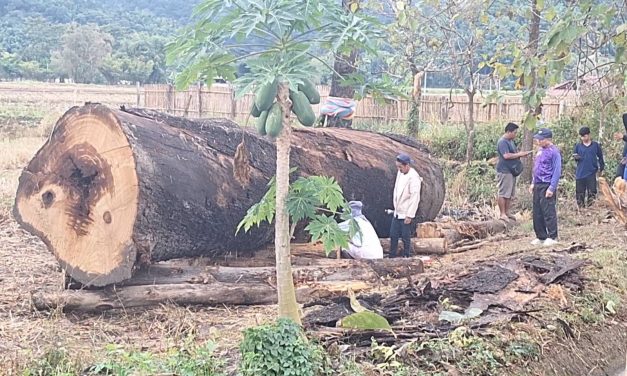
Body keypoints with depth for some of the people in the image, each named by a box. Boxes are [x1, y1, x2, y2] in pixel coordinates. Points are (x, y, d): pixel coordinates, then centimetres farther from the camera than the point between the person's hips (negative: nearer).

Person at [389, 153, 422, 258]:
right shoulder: (400, 173, 6)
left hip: (406, 215, -8)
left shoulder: (413, 178, -20)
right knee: (393, 235, 13)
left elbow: (415, 198, -21)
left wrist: (409, 216, -19)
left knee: (406, 238, 2)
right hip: (397, 213, 8)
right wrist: (395, 207, 16)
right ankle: (392, 257, 24)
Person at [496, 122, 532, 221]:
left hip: (511, 171, 10)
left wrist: (522, 154, 8)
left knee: (510, 193, 13)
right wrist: (519, 154, -15)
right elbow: (506, 155, -24)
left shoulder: (510, 141, 17)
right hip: (504, 171, -10)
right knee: (503, 193, -6)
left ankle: (507, 212, 21)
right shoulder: (502, 142, -15)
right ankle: (502, 214, -2)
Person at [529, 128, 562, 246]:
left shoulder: (554, 152, -12)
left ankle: (552, 237, 3)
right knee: (537, 213, 10)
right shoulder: (541, 150, 13)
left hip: (547, 186, -9)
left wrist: (552, 188, -18)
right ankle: (541, 237, 18)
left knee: (549, 212, -5)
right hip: (538, 185, 9)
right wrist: (533, 183, 17)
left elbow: (557, 171, -14)